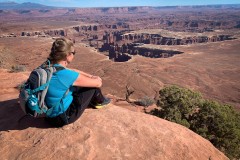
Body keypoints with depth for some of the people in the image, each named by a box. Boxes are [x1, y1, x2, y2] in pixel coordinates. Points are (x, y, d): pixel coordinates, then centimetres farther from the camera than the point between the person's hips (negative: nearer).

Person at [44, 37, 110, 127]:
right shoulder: (66, 75, -30)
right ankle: (99, 101, 30)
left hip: (49, 114, 8)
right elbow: (98, 83, -16)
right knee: (94, 86, -1)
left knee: (79, 84, 18)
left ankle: (93, 101, 40)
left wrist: (91, 76, 8)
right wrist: (95, 79, 7)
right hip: (62, 117, -8)